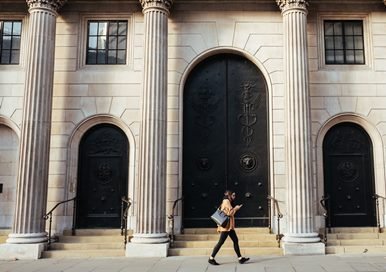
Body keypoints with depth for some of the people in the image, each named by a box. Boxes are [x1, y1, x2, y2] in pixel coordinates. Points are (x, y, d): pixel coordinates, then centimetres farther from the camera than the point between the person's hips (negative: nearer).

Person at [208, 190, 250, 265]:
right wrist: (235, 208, -8)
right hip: (226, 226, -10)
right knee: (221, 242, -6)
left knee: (235, 241, 7)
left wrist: (235, 208, 12)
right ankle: (211, 258, 0)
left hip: (229, 226, 10)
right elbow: (229, 213, -17)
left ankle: (240, 258, 9)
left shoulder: (228, 202, 19)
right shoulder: (226, 201, -11)